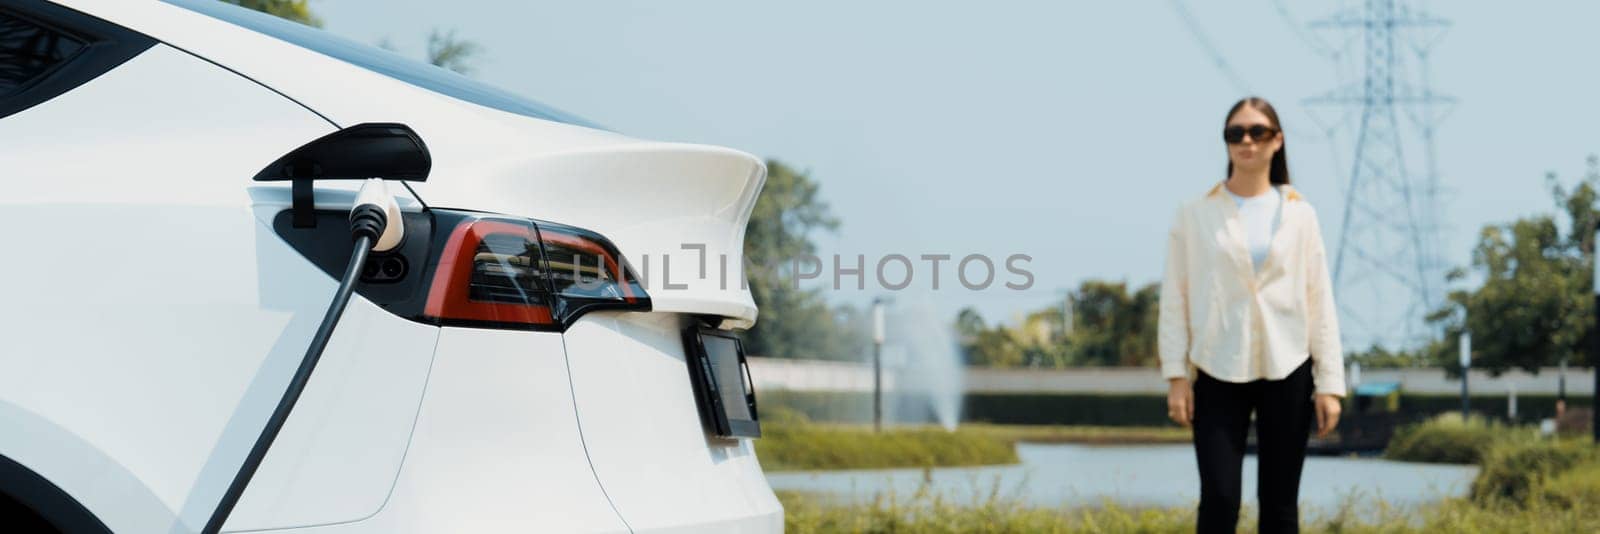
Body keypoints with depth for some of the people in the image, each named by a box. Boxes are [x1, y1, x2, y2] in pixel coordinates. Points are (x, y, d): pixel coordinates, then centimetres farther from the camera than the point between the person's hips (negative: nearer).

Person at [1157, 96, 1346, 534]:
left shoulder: (1299, 215, 6)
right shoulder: (1196, 214, 3)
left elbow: (1320, 301, 5)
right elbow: (1175, 298, 2)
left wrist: (1330, 383, 0)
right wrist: (1176, 376, -5)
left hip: (1286, 372, 1)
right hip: (1219, 372, -1)